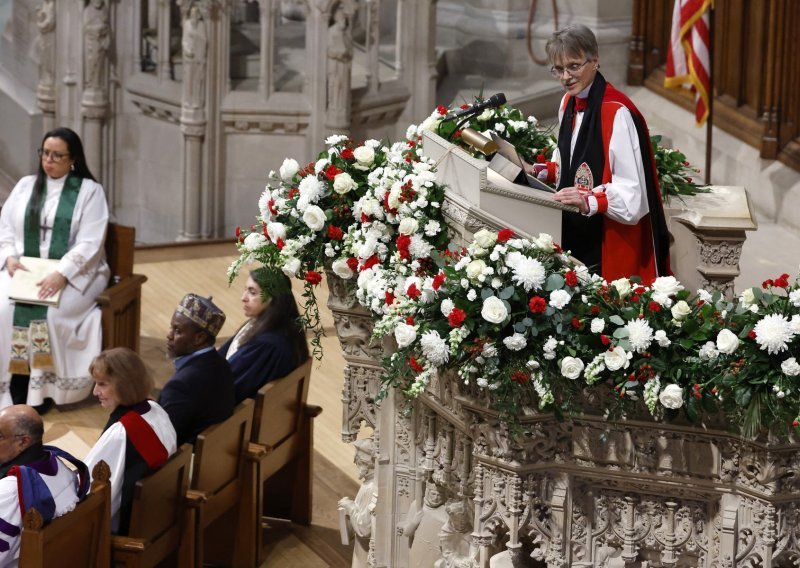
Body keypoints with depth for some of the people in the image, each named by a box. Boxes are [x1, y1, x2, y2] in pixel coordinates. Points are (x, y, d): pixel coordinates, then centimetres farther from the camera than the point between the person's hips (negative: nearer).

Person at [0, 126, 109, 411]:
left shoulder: (90, 191, -1)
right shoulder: (25, 186, 12)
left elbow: (89, 244, -11)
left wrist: (62, 274, -24)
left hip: (75, 273, -3)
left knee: (50, 313, -31)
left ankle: (42, 390, -20)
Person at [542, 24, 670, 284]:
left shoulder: (617, 113, -20)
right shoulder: (569, 103, 6)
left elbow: (631, 195, -22)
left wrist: (590, 202, -35)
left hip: (611, 240, -8)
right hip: (576, 234, 8)